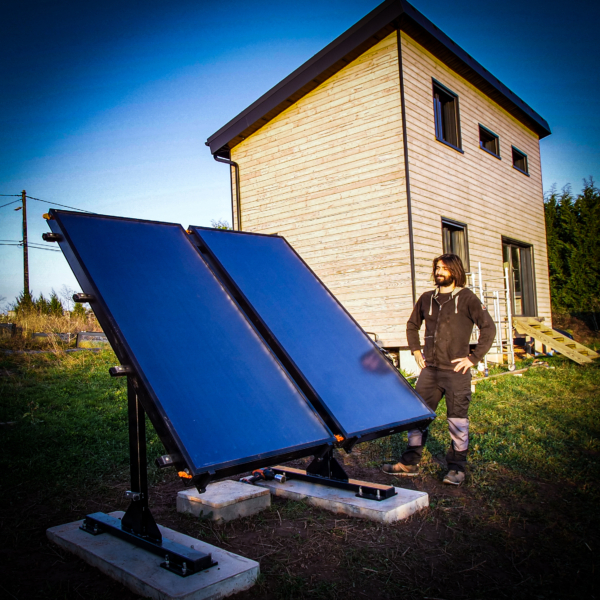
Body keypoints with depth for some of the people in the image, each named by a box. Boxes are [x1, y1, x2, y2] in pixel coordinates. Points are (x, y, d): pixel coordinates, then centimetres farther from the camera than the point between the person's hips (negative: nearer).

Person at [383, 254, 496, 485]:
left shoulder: (466, 298, -3)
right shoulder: (427, 299, 11)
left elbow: (488, 327, -7)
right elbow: (412, 325, 25)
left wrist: (474, 357, -9)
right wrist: (416, 351, 14)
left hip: (456, 371, -5)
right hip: (430, 370, 5)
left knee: (457, 420, 4)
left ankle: (456, 468, 18)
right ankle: (410, 463, 18)